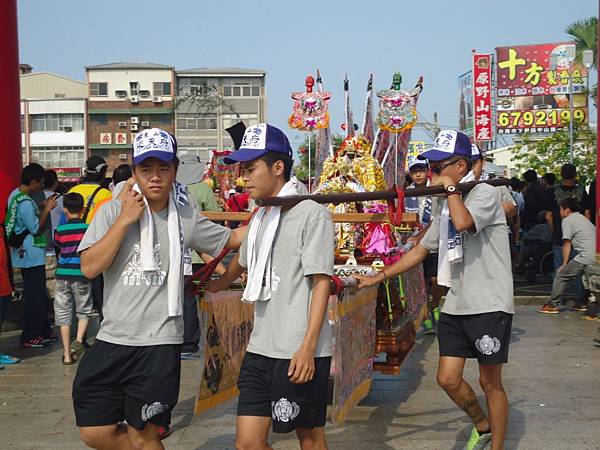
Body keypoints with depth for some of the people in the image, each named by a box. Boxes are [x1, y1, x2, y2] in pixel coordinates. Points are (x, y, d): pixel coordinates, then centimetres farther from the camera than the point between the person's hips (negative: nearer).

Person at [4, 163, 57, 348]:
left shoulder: (16, 194, 9)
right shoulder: (25, 203, -22)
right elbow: (36, 228, -18)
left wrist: (43, 208, 9)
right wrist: (47, 210, -10)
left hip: (25, 254, 10)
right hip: (31, 255, -10)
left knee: (39, 294, 17)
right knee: (35, 296, -2)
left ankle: (43, 331, 26)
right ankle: (30, 337, 5)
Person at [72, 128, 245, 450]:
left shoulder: (186, 218, 1)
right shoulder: (112, 211, -2)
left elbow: (231, 239, 16)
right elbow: (90, 267, -12)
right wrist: (125, 219, -14)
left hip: (159, 343, -1)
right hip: (112, 339, 1)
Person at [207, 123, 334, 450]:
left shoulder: (312, 214, -8)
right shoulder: (260, 217, 13)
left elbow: (321, 282, -13)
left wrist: (307, 347, -18)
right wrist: (216, 284, 48)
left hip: (300, 352, -7)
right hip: (261, 348, 7)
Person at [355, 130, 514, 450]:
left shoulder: (486, 193, -11)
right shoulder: (446, 206, 14)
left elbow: (463, 222, -33)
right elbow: (421, 250, 19)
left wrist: (450, 187, -16)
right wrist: (378, 277, 15)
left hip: (490, 306, -7)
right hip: (455, 306, 7)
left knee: (490, 382, 3)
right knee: (448, 379, 6)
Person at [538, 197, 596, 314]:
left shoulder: (567, 220, 3)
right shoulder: (584, 219, 27)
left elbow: (567, 244, 0)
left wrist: (564, 264, 5)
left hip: (586, 258, -8)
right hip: (596, 257, 8)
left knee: (561, 275, 1)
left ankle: (552, 305, 0)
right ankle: (582, 303, 29)